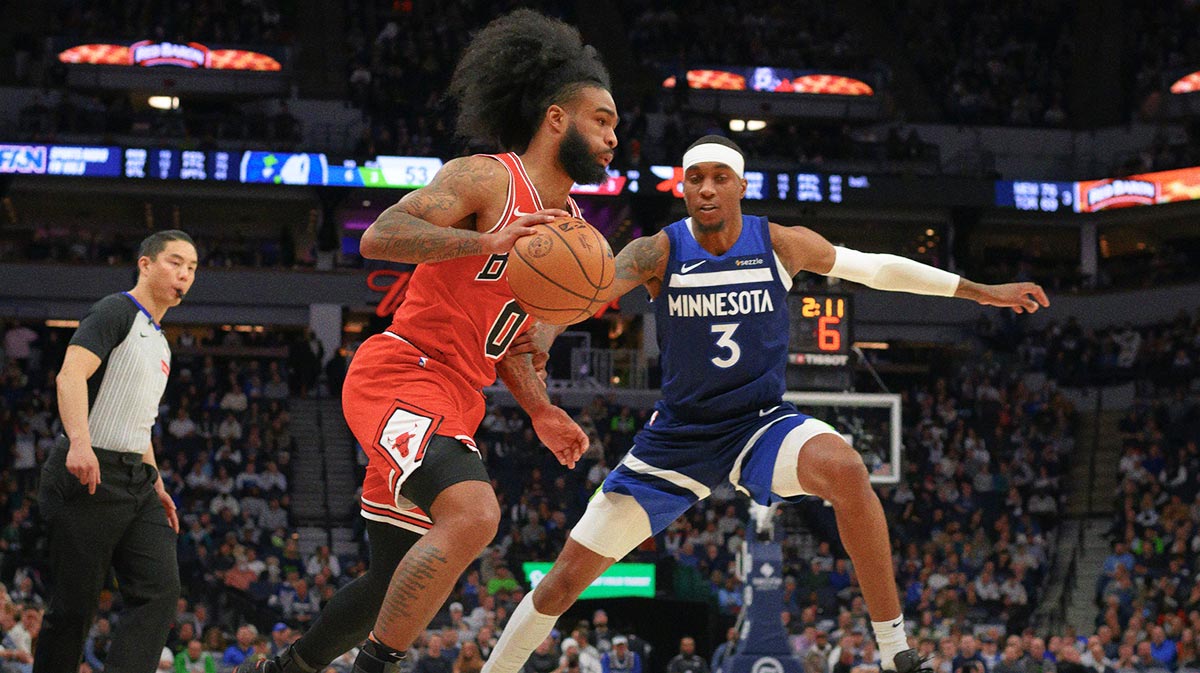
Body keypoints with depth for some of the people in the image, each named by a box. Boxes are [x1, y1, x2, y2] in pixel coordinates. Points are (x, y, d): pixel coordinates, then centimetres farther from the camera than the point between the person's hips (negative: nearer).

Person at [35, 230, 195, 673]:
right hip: (90, 476, -9)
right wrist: (79, 441, -35)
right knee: (75, 604, -5)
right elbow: (71, 374, -21)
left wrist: (156, 485, 24)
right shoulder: (116, 311, -6)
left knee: (160, 591, -8)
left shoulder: (159, 342, 23)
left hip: (135, 481, 9)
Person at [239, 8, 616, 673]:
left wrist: (541, 413, 11)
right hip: (398, 375, -9)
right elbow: (379, 237, -21)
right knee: (473, 513, -32)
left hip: (455, 405, 9)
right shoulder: (486, 178, -9)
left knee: (398, 583, 14)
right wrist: (489, 242, -30)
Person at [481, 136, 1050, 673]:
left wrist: (981, 291, 8)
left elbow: (876, 268, 5)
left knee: (845, 471, -35)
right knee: (567, 577, -1)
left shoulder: (781, 245, -7)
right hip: (677, 436, 1)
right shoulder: (659, 252, -12)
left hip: (760, 424, -1)